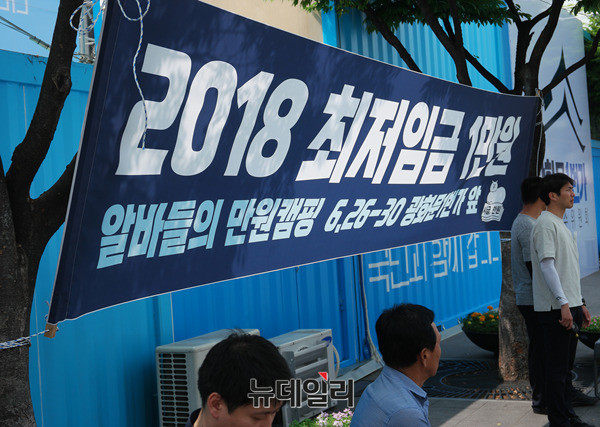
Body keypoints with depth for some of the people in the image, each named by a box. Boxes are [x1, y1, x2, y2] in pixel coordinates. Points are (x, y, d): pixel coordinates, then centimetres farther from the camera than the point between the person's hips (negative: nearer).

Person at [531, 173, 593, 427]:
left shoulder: (560, 225, 20)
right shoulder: (546, 224, -11)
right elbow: (547, 265, -19)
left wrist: (580, 305, 22)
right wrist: (563, 304, -24)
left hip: (569, 306, 10)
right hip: (555, 308, -10)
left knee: (566, 366, 14)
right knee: (557, 368, -5)